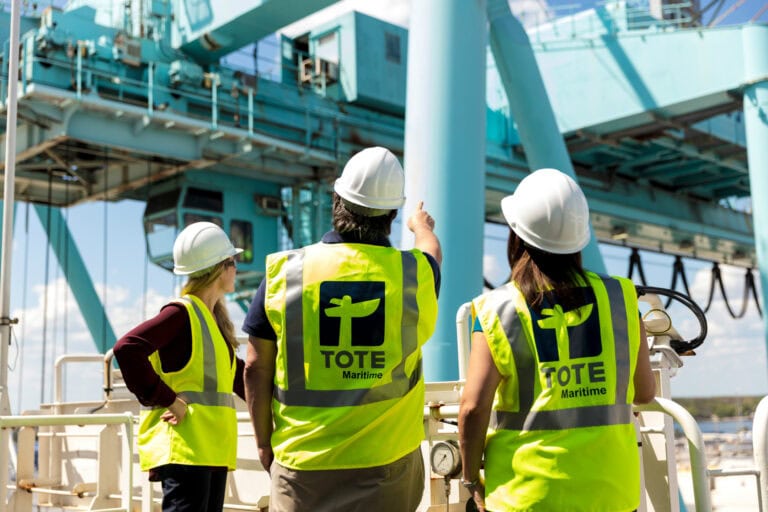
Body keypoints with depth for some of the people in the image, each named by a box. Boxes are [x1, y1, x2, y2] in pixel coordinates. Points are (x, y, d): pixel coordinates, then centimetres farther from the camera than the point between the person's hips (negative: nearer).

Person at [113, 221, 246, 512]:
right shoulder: (181, 313, -11)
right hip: (183, 445, -10)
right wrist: (166, 399, -21)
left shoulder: (212, 318, 18)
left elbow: (238, 376, 26)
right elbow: (127, 348, -24)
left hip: (212, 448, 10)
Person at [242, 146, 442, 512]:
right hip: (386, 461, 0)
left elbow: (256, 368, -1)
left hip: (301, 462, 0)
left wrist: (265, 444, 11)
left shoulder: (284, 270, -6)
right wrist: (421, 226, 46)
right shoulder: (415, 272, -4)